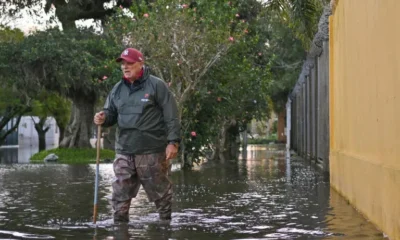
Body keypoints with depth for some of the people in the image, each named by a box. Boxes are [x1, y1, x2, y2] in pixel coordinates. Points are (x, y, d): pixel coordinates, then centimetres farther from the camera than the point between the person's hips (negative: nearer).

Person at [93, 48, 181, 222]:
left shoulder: (156, 85, -5)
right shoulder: (118, 89, 12)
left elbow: (171, 116, -7)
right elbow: (111, 114, 16)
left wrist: (173, 142, -14)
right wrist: (103, 118, -8)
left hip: (151, 151, -5)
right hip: (124, 151, 5)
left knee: (160, 191, 8)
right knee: (120, 194, 5)